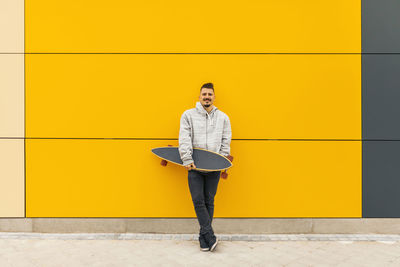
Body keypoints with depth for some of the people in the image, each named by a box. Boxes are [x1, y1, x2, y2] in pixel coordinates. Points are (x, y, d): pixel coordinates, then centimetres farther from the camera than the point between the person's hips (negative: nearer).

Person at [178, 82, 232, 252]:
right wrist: (187, 160, -14)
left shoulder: (223, 117, 10)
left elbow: (226, 142, 8)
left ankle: (204, 237, 17)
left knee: (209, 202, 5)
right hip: (194, 167, -1)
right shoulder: (188, 115, 4)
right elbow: (184, 139, -5)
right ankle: (210, 236, 4)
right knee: (198, 201, -5)